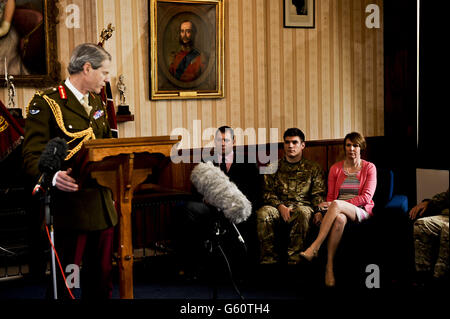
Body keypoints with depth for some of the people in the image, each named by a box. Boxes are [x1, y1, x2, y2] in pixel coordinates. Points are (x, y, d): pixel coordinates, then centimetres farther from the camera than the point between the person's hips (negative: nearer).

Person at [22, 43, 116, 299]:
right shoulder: (46, 103, -8)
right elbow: (32, 156, -14)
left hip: (102, 205, 7)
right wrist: (53, 176, -33)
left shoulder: (97, 103, 17)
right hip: (69, 205, -7)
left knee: (102, 277, 13)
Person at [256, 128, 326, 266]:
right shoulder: (274, 167, 19)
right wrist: (281, 207, -9)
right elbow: (268, 193, 11)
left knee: (303, 213, -38)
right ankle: (269, 259, -28)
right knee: (262, 212, -32)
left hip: (302, 206, -1)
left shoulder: (313, 168, 17)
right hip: (279, 207, 1)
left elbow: (318, 195, 9)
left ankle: (294, 259, -35)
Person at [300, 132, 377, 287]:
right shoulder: (335, 168, 15)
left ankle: (314, 247, -42)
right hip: (339, 211, 2)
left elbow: (366, 198, -5)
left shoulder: (369, 168, 7)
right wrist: (324, 211, -11)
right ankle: (329, 267, -43)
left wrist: (335, 205, -15)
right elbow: (330, 197, 13)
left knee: (336, 204, -37)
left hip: (360, 211, -2)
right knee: (339, 219, -39)